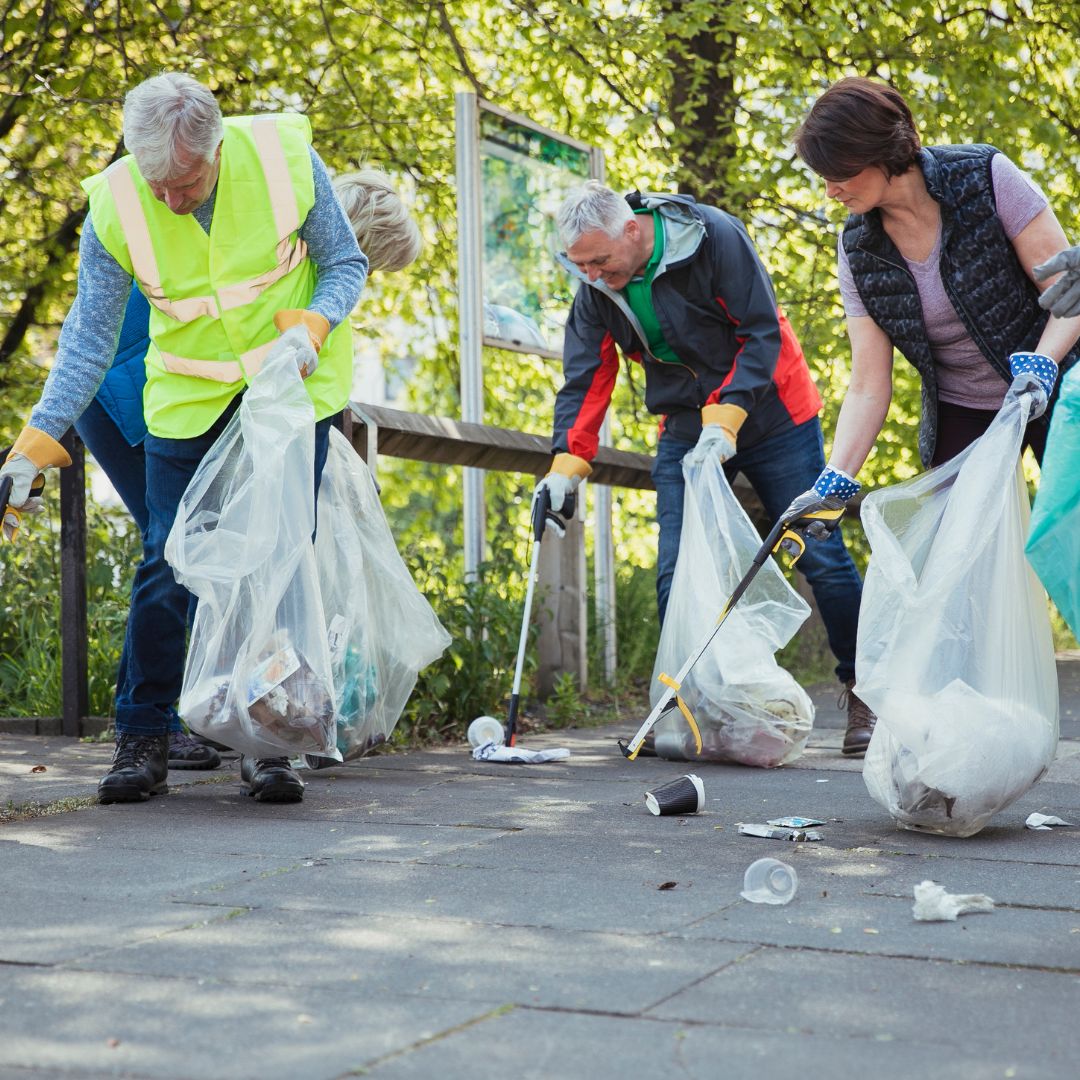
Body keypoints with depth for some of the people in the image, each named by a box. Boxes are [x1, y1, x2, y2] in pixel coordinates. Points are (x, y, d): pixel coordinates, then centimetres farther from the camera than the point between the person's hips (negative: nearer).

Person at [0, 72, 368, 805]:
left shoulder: (286, 159, -18)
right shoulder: (115, 204, -16)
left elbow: (345, 264, -4)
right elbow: (90, 341, -10)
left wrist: (309, 329, -24)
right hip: (189, 398, 1)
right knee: (166, 565, -6)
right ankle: (143, 741, 6)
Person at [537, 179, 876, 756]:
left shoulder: (716, 237, -21)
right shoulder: (595, 292, -6)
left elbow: (763, 333, -21)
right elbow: (584, 380, -6)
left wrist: (726, 416, -29)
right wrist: (567, 463, -20)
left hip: (770, 414, -4)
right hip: (685, 430, 4)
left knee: (821, 557, -1)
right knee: (676, 575, -4)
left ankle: (863, 692, 13)